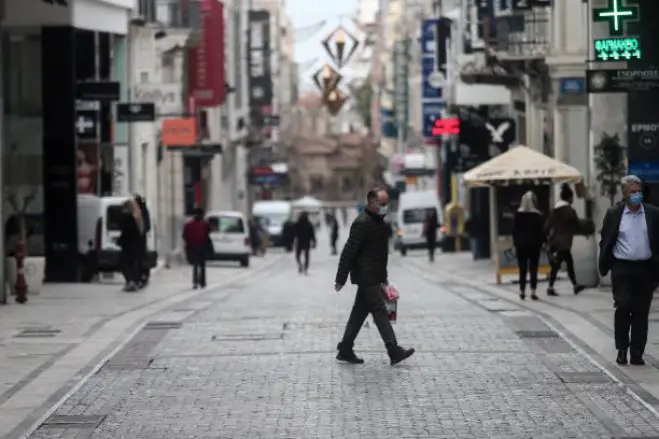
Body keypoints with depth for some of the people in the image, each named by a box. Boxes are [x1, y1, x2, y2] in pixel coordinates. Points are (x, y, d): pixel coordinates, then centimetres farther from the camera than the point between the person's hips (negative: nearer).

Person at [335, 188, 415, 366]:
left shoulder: (379, 221, 15)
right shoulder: (362, 223, -17)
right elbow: (349, 251, -18)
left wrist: (384, 277, 25)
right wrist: (341, 278, -18)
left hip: (374, 276, 10)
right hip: (366, 277, -10)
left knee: (360, 312, 11)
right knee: (380, 311, -10)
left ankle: (345, 350, 17)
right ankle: (394, 351, -11)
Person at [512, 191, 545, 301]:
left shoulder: (517, 215, -2)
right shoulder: (538, 215, -6)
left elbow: (514, 231, 0)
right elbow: (541, 231, -4)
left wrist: (515, 243, 6)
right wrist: (541, 242, 4)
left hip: (521, 244, 1)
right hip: (534, 244, -1)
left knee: (522, 269, 6)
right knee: (533, 269, 1)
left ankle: (522, 291, 7)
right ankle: (533, 292, -5)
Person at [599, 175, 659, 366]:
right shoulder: (613, 214, 3)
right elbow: (605, 242, 8)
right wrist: (604, 266, 2)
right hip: (622, 269, -1)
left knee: (641, 312, 3)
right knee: (623, 308, -6)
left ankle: (637, 353, 8)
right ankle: (622, 350, 8)